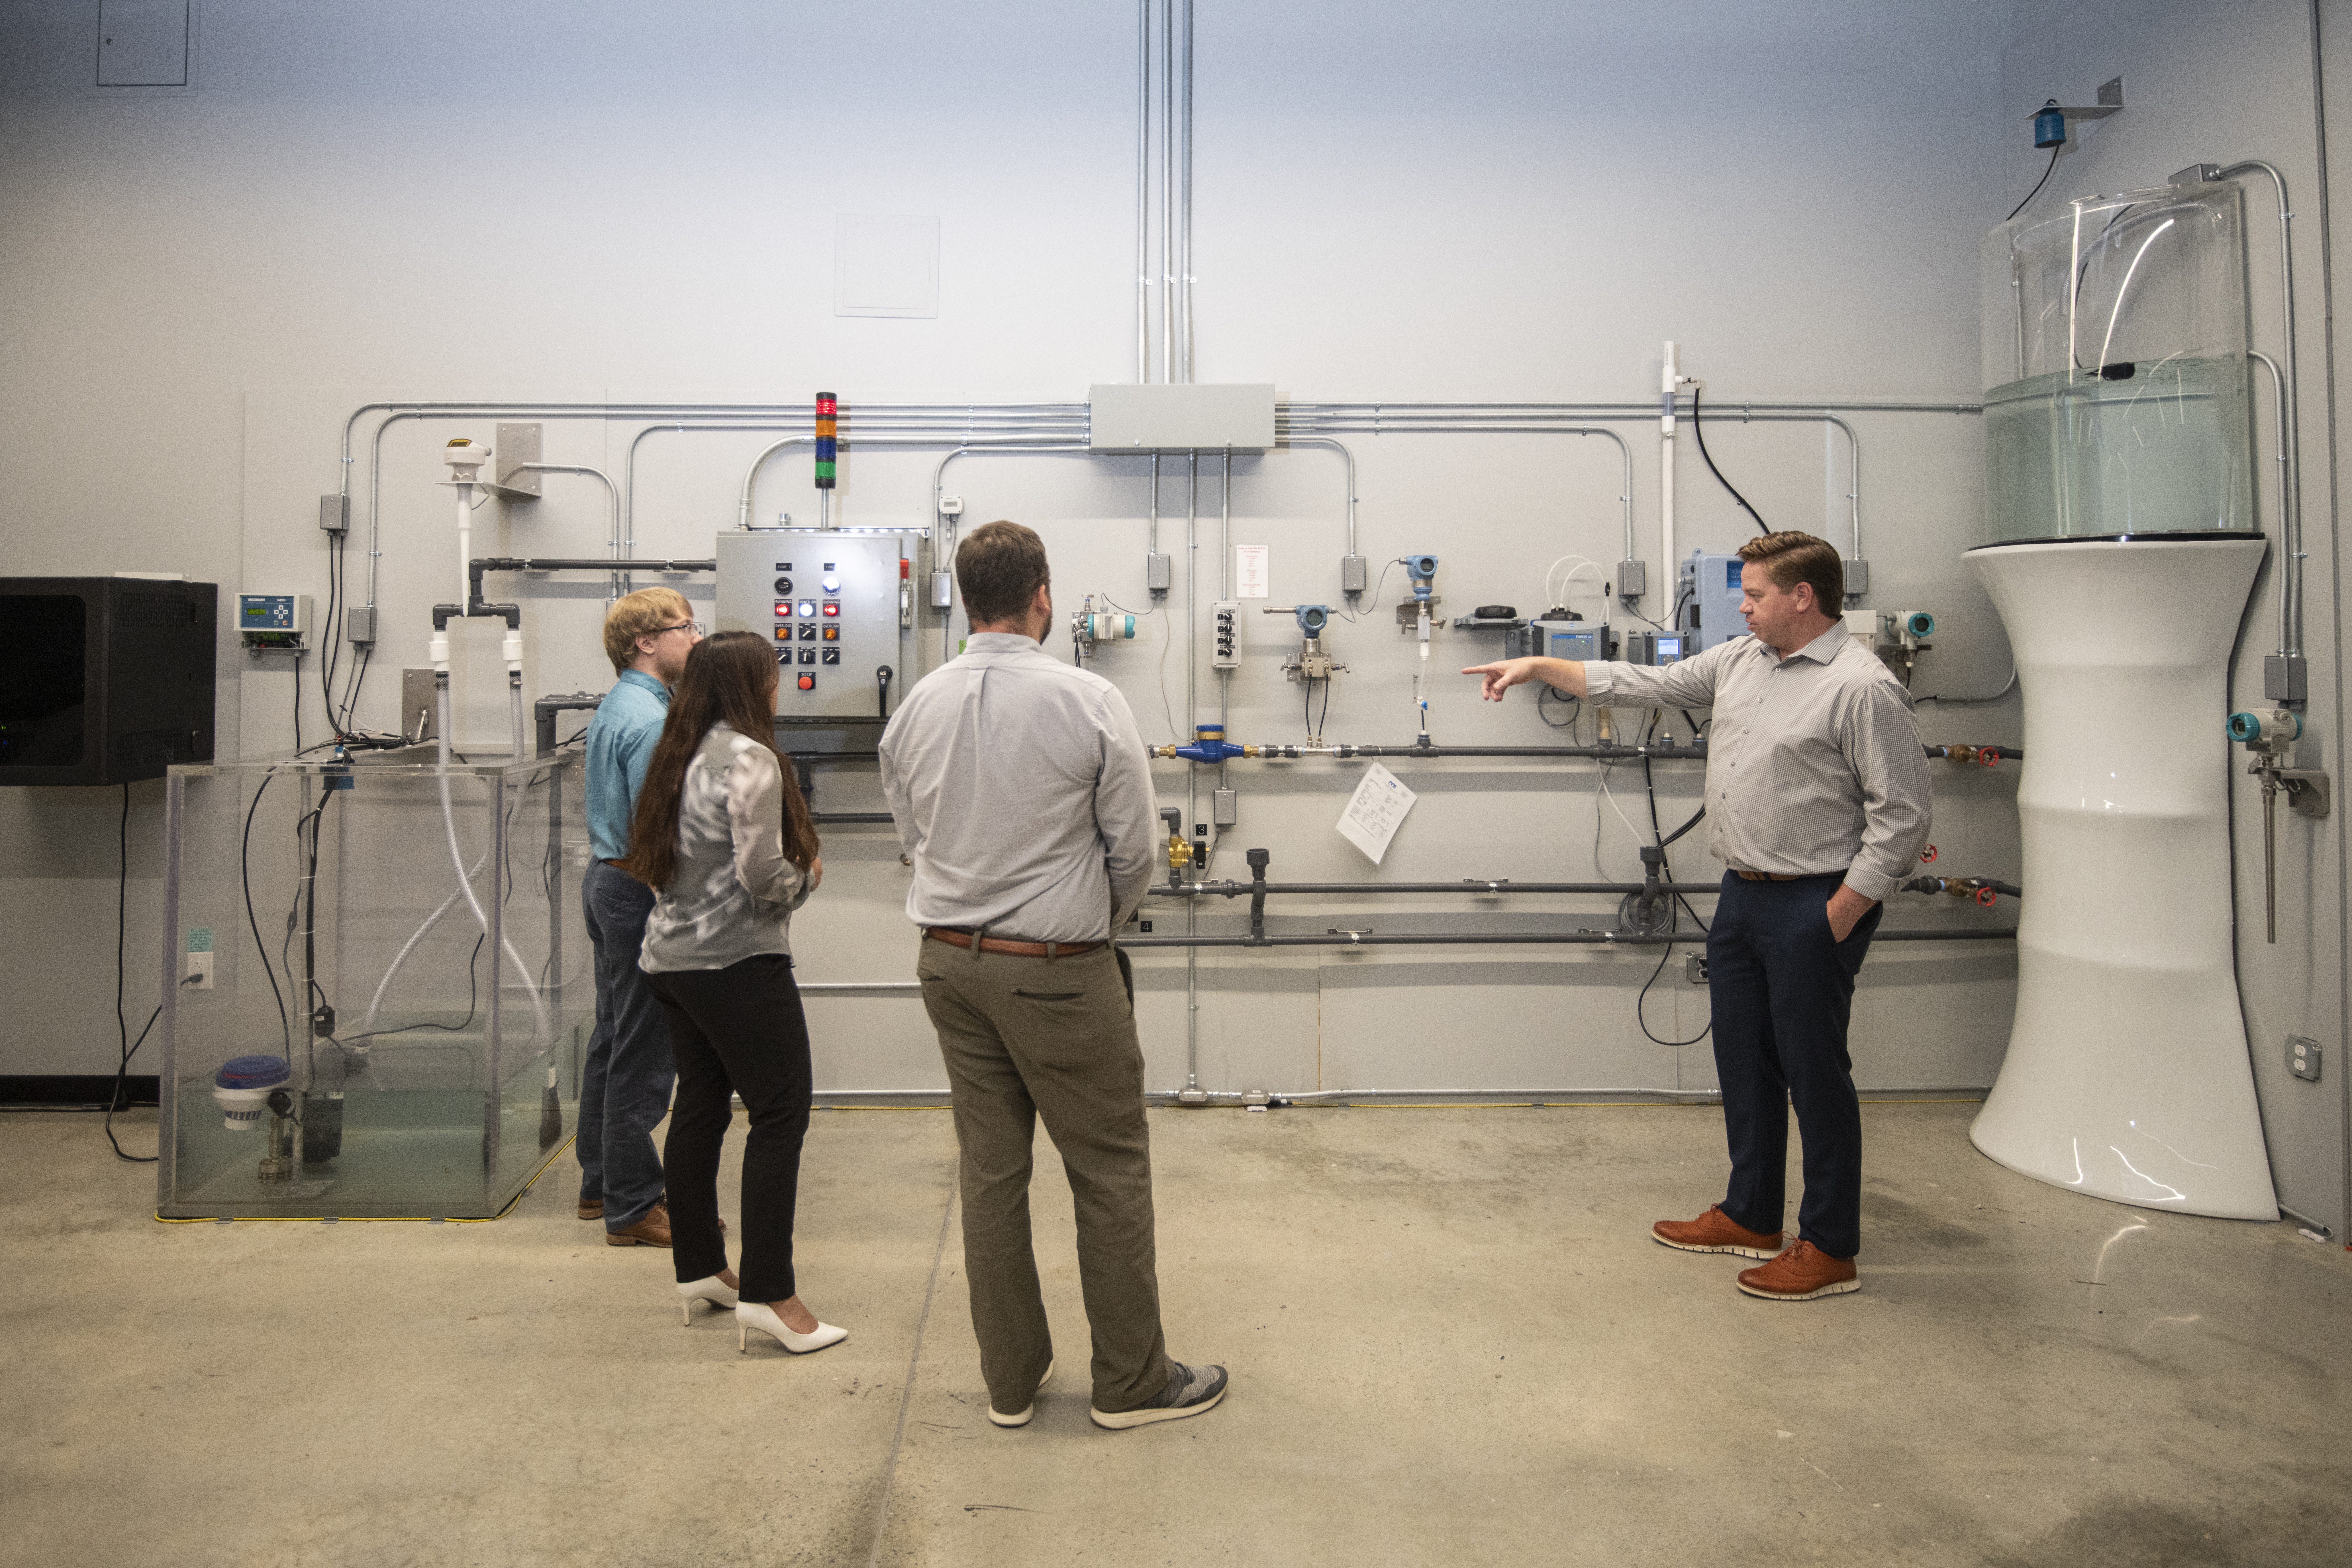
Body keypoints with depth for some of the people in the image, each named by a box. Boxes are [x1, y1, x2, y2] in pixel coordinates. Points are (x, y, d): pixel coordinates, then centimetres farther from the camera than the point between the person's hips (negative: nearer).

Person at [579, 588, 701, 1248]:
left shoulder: (613, 708, 14)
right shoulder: (649, 719, -19)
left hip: (607, 879, 11)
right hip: (640, 892, -11)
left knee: (613, 1041, 17)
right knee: (643, 1056, -3)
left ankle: (601, 1185, 28)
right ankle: (634, 1207, 5)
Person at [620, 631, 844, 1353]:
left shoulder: (677, 758, 12)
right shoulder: (748, 759, -14)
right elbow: (760, 872, -21)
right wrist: (807, 880, -1)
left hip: (672, 959, 9)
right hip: (737, 962, -9)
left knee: (700, 1105, 15)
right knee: (781, 1112, -5)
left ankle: (699, 1268, 26)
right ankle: (767, 1292, -6)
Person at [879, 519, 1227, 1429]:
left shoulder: (916, 708, 1)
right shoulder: (1090, 703, -14)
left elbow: (913, 836, 9)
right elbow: (1134, 850, -8)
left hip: (949, 960, 6)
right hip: (1057, 970, -5)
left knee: (990, 1170, 14)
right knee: (1110, 1172, 8)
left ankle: (1012, 1379, 27)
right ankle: (1132, 1382, 20)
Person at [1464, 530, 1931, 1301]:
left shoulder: (1862, 687, -16)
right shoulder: (1739, 661, 10)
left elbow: (1902, 817, -17)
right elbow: (1644, 683, 18)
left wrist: (1837, 917, -17)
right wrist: (1538, 667, 15)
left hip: (1814, 905, -8)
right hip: (1742, 893, 8)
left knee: (1816, 1072, 1)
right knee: (1745, 1064, 16)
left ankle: (1830, 1249, 14)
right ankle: (1750, 1217, 31)